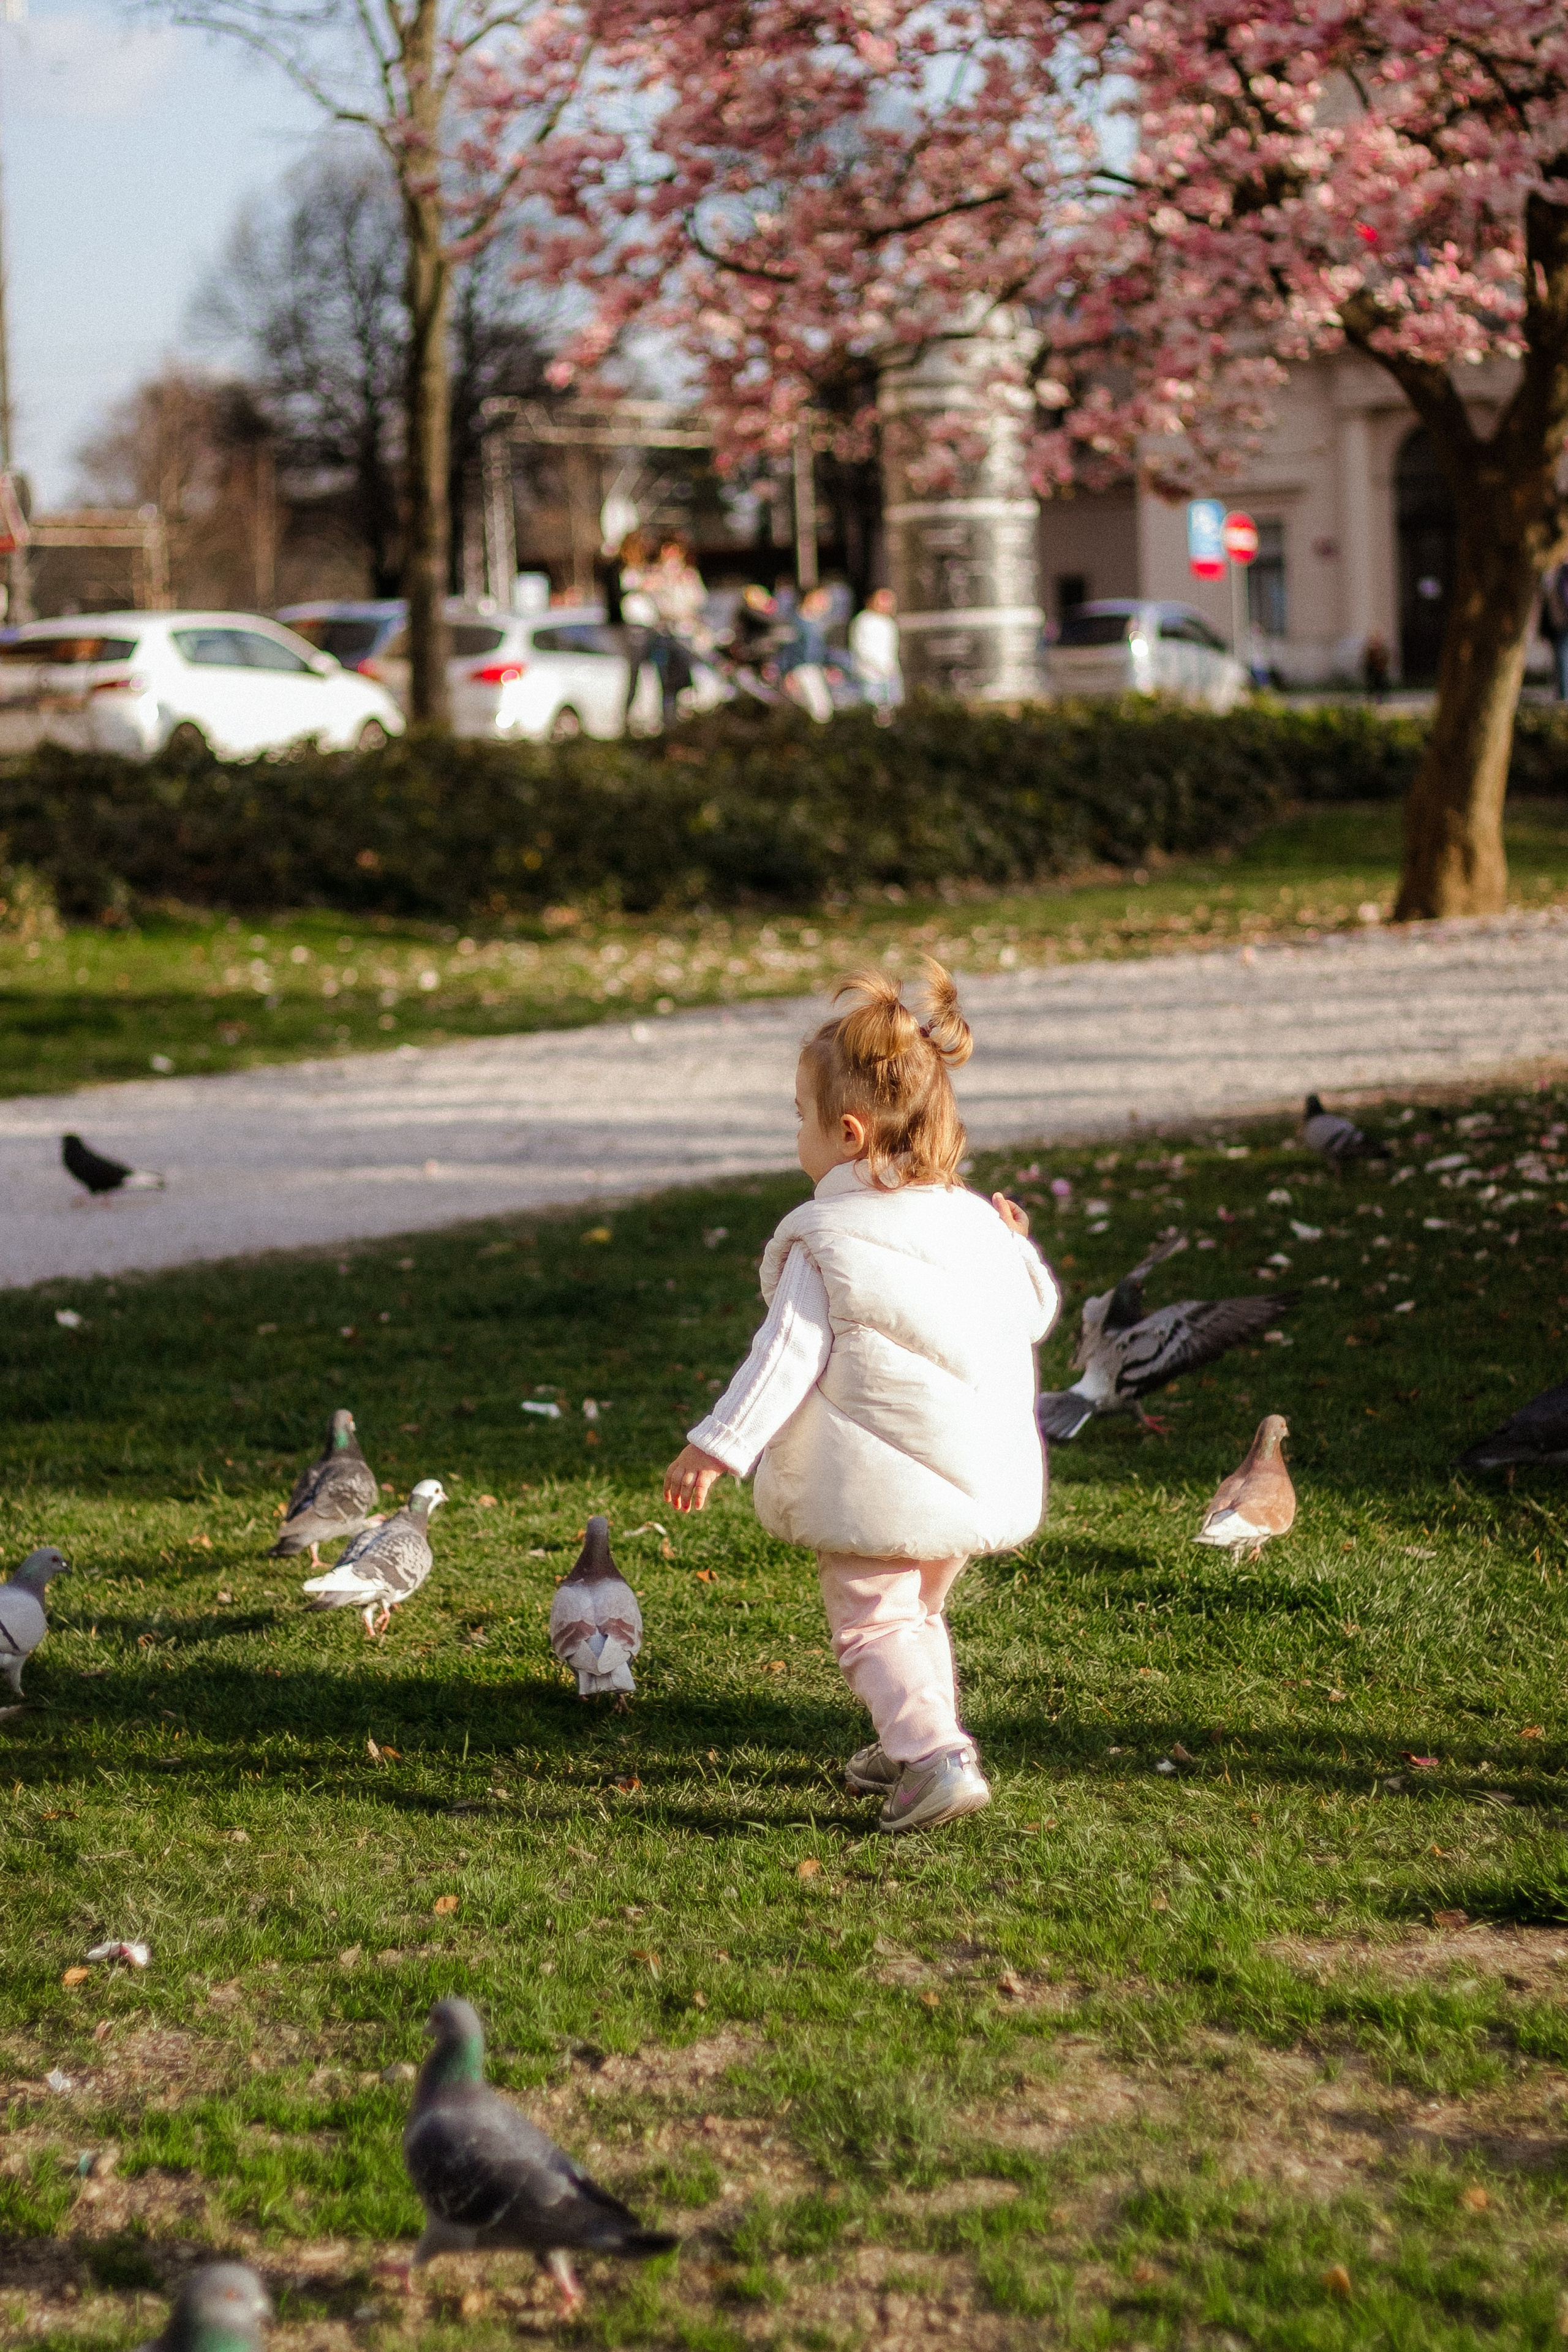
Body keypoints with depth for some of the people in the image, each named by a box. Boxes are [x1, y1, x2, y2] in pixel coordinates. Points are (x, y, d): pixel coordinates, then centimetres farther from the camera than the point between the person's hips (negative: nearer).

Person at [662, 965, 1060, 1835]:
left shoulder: (825, 1241, -13)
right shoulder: (975, 1223, 6)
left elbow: (787, 1357, -18)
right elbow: (1033, 1311, 18)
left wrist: (717, 1445, -17)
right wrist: (1018, 1248, 34)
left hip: (877, 1487, -7)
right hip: (977, 1474, 7)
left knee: (873, 1620, -1)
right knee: (919, 1609, 26)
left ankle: (936, 1757, -16)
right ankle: (915, 1744, 34)